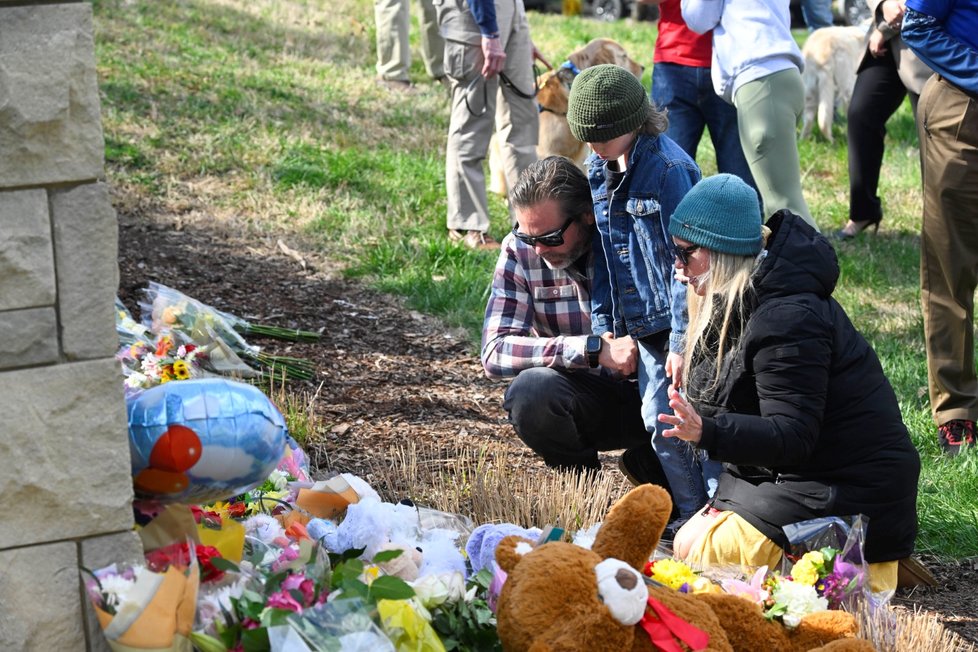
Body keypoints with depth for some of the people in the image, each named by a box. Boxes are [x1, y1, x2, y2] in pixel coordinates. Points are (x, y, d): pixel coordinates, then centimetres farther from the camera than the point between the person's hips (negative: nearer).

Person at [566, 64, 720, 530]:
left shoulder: (668, 169, -17)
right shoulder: (599, 169, 8)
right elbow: (601, 255, 14)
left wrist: (682, 341, -19)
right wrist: (606, 326, 7)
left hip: (679, 321, -7)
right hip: (640, 325, 8)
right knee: (658, 420, 9)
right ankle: (691, 512, 20)